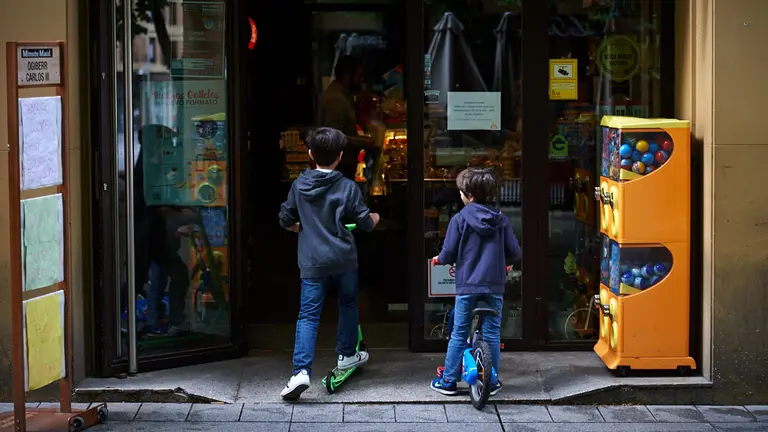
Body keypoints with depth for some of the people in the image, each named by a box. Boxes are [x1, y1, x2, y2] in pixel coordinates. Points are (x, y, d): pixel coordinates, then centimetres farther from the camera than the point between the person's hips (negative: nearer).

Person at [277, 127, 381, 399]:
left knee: (308, 315, -1)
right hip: (343, 260, -1)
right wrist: (374, 219, 23)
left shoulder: (299, 185, 1)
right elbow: (365, 223, -1)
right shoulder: (348, 187, -7)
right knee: (348, 304, 24)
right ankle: (347, 355, 34)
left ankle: (301, 371, -16)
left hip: (312, 262, 1)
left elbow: (286, 220, 9)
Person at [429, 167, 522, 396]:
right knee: (492, 334, 10)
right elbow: (515, 253, 3)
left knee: (459, 335, 8)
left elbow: (448, 254, -7)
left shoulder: (460, 219, -8)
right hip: (494, 286, 2)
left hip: (467, 285, -2)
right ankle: (492, 381, 14)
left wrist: (439, 259, 16)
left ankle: (448, 380, 13)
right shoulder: (501, 220, 1)